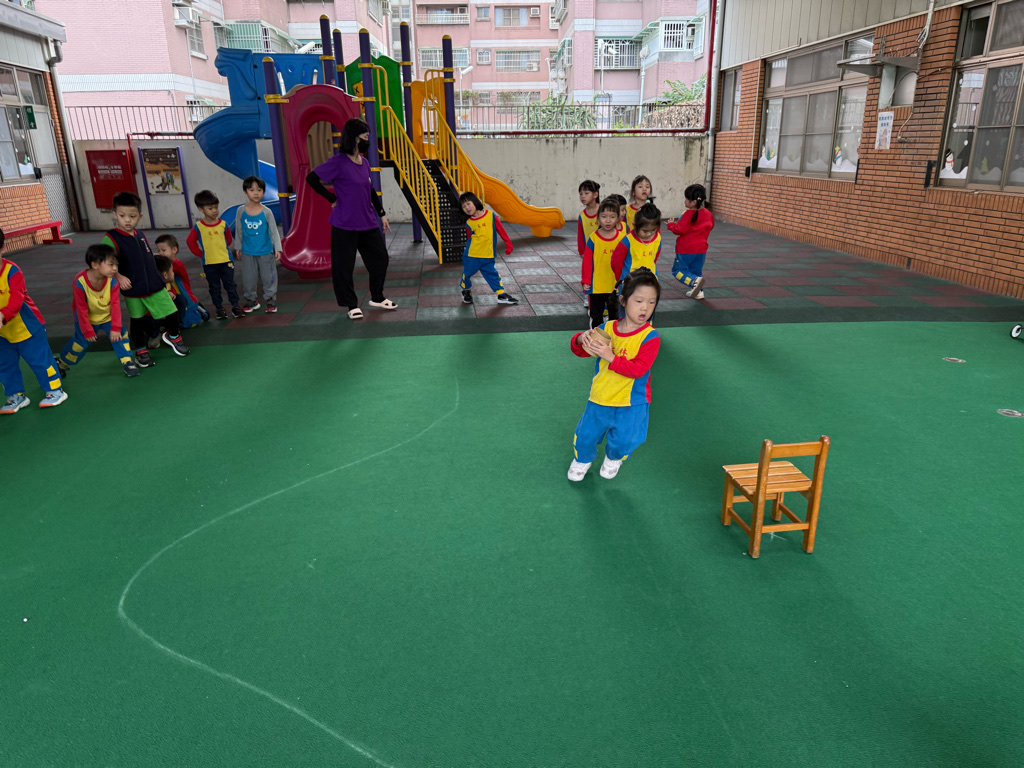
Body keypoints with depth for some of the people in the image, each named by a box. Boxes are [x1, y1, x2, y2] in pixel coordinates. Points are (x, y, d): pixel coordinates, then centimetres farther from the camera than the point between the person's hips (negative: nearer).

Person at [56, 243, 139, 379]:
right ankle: (60, 363, 24)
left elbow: (115, 304, -17)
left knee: (119, 335, -13)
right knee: (81, 342, 1)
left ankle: (127, 361, 1)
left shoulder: (112, 281, -23)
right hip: (88, 319, -2)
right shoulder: (80, 283, -30)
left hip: (108, 316, 3)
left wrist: (115, 327, -19)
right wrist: (87, 331, -14)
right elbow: (81, 309, -20)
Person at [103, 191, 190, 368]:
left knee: (171, 313, 3)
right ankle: (140, 351, 29)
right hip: (132, 292, -4)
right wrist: (118, 276, -26)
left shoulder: (140, 235, 5)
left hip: (155, 287, 4)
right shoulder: (111, 239, -13)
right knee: (137, 321, 10)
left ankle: (173, 337, 32)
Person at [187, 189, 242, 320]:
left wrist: (222, 249, 7)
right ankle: (219, 308, 17)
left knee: (230, 284, 5)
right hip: (209, 263, -1)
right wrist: (200, 253, 0)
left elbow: (229, 239, 13)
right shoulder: (198, 227, -5)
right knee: (214, 287, 8)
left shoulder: (223, 224, -1)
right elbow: (191, 242, 4)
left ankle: (235, 306, 14)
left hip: (226, 260, 1)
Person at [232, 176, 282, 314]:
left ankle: (271, 301, 18)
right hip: (247, 252, 2)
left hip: (265, 252, -2)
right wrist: (238, 247, 12)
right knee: (248, 278, 9)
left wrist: (277, 248, -6)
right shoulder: (241, 211, -2)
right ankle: (251, 301, 24)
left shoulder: (266, 211, -7)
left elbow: (274, 231, -2)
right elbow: (239, 231, 8)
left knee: (268, 277, 6)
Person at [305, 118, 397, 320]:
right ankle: (352, 305, 16)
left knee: (380, 258, 10)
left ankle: (377, 298, 28)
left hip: (368, 223, 7)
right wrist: (332, 199, -10)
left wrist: (382, 214, 19)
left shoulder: (364, 163, 9)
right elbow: (312, 178, -13)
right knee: (344, 267, 1)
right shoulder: (339, 162, -12)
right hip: (345, 226, -7)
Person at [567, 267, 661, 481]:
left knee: (623, 440, 2)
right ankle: (582, 459, 46)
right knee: (586, 434, 12)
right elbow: (579, 350, 7)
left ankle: (613, 458, 40)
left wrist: (610, 357, -33)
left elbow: (637, 369, -25)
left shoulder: (650, 337, -15)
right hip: (600, 398, 3)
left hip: (631, 403, -3)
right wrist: (582, 340, -17)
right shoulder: (607, 328, -4)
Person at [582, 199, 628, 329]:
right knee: (596, 313, 12)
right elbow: (587, 261, -4)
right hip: (597, 285, -1)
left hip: (616, 285, 1)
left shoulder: (622, 238, -3)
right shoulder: (593, 239, -7)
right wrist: (586, 281, -6)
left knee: (615, 313, 14)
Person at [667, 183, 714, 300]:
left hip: (686, 249, -7)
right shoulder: (708, 214, 5)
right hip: (701, 248, 7)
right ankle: (699, 291, 16)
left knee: (678, 270, 1)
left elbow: (679, 230, -21)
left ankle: (694, 281, -21)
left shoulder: (689, 215, -18)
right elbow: (710, 227, 19)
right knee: (697, 270, 20)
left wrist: (671, 224, -1)